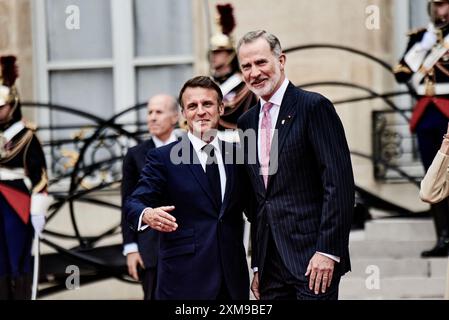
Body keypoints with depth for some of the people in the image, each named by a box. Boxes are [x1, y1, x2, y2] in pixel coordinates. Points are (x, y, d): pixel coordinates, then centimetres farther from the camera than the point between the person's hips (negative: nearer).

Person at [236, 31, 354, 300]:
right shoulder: (247, 122, 15)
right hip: (271, 265, 6)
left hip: (312, 258, -6)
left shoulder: (314, 107, -6)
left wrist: (327, 251, -17)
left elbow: (340, 183, -12)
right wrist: (258, 265, 15)